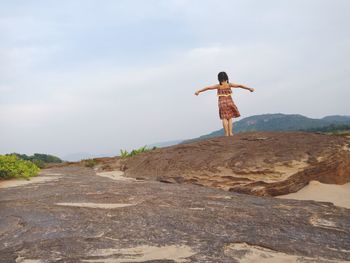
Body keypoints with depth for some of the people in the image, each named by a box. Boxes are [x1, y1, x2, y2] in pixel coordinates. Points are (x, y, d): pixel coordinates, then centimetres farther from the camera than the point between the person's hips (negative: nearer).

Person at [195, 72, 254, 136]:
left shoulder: (218, 86, 0)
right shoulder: (229, 85, 2)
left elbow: (207, 88, -4)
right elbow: (240, 85, 6)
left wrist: (198, 91, 0)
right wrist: (249, 88, 13)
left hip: (222, 102, -1)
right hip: (229, 102, 1)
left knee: (224, 118, 3)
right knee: (230, 118, 10)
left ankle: (226, 133, -2)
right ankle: (230, 132, 4)